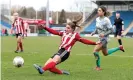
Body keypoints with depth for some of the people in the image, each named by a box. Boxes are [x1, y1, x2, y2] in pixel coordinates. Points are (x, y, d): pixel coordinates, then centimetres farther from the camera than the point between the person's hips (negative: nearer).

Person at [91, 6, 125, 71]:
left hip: (104, 39, -8)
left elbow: (111, 30, -17)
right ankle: (119, 48, 39)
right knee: (105, 53, 23)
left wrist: (104, 34, -29)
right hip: (100, 38, 9)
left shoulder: (106, 20, -21)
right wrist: (93, 32, -5)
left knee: (95, 51, -16)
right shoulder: (97, 19, 1)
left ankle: (98, 66, 0)